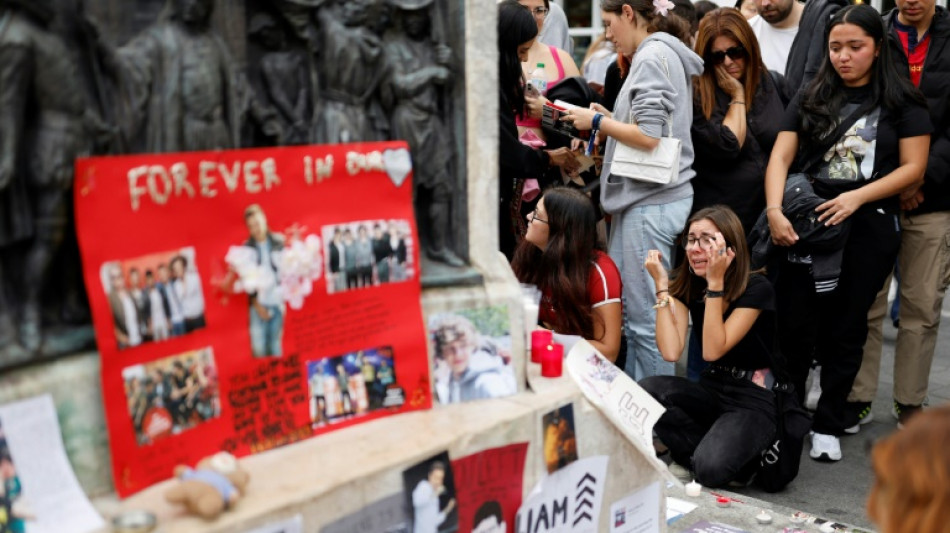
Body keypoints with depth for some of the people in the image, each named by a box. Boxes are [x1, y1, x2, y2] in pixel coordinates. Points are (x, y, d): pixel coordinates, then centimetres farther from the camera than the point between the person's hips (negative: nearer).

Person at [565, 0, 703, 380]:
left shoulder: (652, 56, -11)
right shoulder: (668, 54, 19)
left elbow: (648, 137, -19)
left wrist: (598, 121, -6)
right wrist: (608, 120, 11)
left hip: (650, 202, -10)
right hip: (644, 197, 10)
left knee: (645, 319, -4)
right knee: (624, 310, 13)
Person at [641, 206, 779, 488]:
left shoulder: (756, 288, -15)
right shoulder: (685, 285, 0)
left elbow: (713, 350, -24)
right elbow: (671, 352, -15)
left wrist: (715, 282, -27)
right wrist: (661, 284, -15)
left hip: (755, 397, -5)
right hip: (712, 388, 5)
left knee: (710, 469, -30)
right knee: (647, 390, -25)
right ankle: (710, 448, -5)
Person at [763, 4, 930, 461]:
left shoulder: (902, 103, 2)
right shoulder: (811, 99, 8)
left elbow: (913, 168, -2)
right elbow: (780, 157, 1)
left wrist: (857, 197, -15)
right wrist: (775, 210, -15)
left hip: (868, 228, -1)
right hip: (807, 224, 2)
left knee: (845, 329, 7)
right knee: (793, 325, 1)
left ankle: (829, 424, 19)